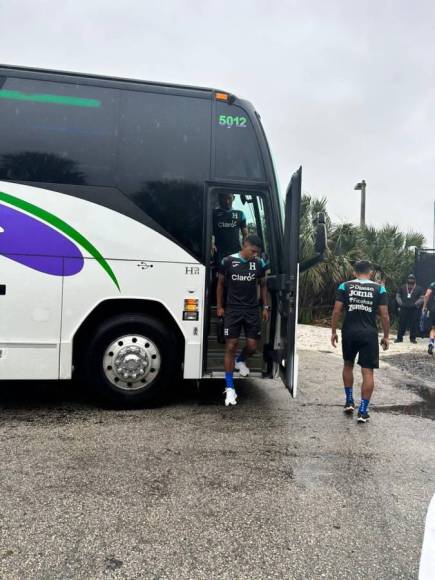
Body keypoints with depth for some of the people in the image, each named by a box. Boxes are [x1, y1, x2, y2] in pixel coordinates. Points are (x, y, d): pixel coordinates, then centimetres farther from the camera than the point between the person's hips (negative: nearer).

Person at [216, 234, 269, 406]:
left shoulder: (259, 264, 3)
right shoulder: (228, 261, -5)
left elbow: (263, 285, 14)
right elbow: (220, 284, 5)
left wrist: (265, 307, 9)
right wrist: (219, 306, 3)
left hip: (252, 310, 3)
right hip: (232, 310, -2)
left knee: (252, 346, 2)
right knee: (231, 346, -4)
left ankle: (240, 361, 39)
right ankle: (229, 387, 4)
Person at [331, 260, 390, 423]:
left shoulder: (345, 286, 2)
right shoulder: (379, 289, 1)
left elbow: (336, 311, -3)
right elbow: (384, 315, -2)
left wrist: (334, 331, 5)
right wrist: (386, 336, 8)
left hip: (349, 332, 1)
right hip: (369, 334, -1)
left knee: (348, 364, 22)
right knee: (368, 371, 4)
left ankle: (349, 401, 26)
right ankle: (363, 411, 4)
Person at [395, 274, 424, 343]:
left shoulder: (419, 289, 7)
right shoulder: (402, 287, 12)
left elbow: (422, 298, 2)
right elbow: (398, 296, 12)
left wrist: (415, 304, -11)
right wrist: (400, 303, -3)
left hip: (414, 309, -1)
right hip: (403, 308, 1)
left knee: (414, 324, 0)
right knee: (402, 323, 2)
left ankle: (413, 338, 10)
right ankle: (399, 338, 8)